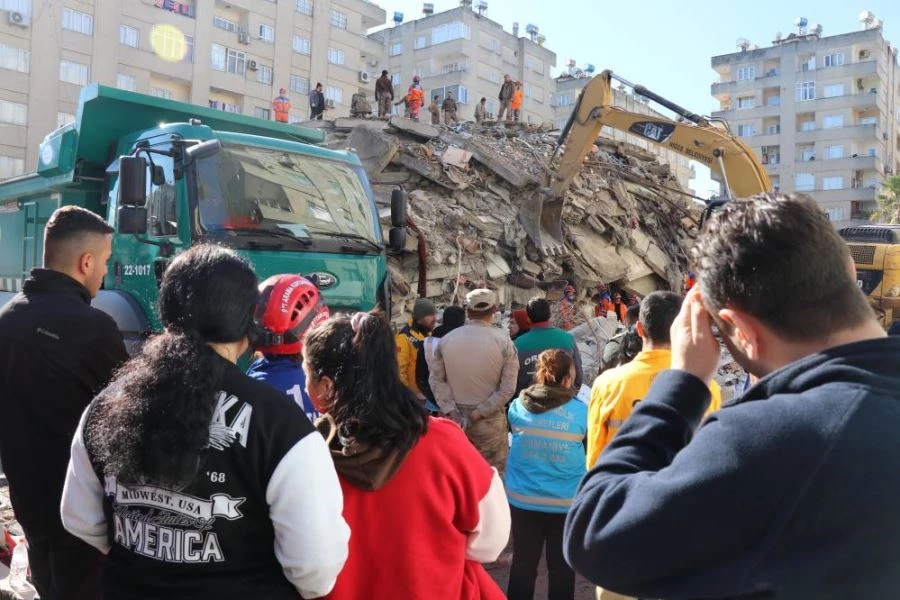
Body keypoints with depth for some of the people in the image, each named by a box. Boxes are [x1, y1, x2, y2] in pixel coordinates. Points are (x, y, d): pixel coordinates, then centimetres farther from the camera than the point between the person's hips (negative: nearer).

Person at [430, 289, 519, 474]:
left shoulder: (446, 339, -3)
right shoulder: (503, 342, -10)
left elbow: (436, 379, -3)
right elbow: (508, 389, -13)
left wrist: (452, 413, -7)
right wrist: (477, 414, -12)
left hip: (454, 417, 3)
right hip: (489, 419, -3)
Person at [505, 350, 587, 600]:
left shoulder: (518, 406, -7)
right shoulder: (580, 411, -13)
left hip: (522, 498, 2)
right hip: (565, 502, -2)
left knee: (523, 563, 16)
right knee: (562, 566, 14)